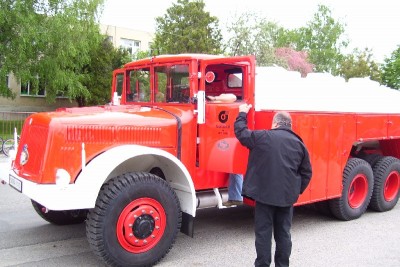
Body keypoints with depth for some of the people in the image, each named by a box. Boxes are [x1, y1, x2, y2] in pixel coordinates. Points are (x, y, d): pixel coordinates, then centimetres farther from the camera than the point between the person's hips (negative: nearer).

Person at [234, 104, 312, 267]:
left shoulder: (262, 137, -6)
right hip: (287, 196, 4)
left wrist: (242, 114, 23)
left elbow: (241, 132, 8)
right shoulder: (299, 143, 6)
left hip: (265, 193, -3)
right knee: (283, 233, 13)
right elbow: (306, 173, 9)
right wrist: (296, 191, 18)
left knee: (263, 232, 6)